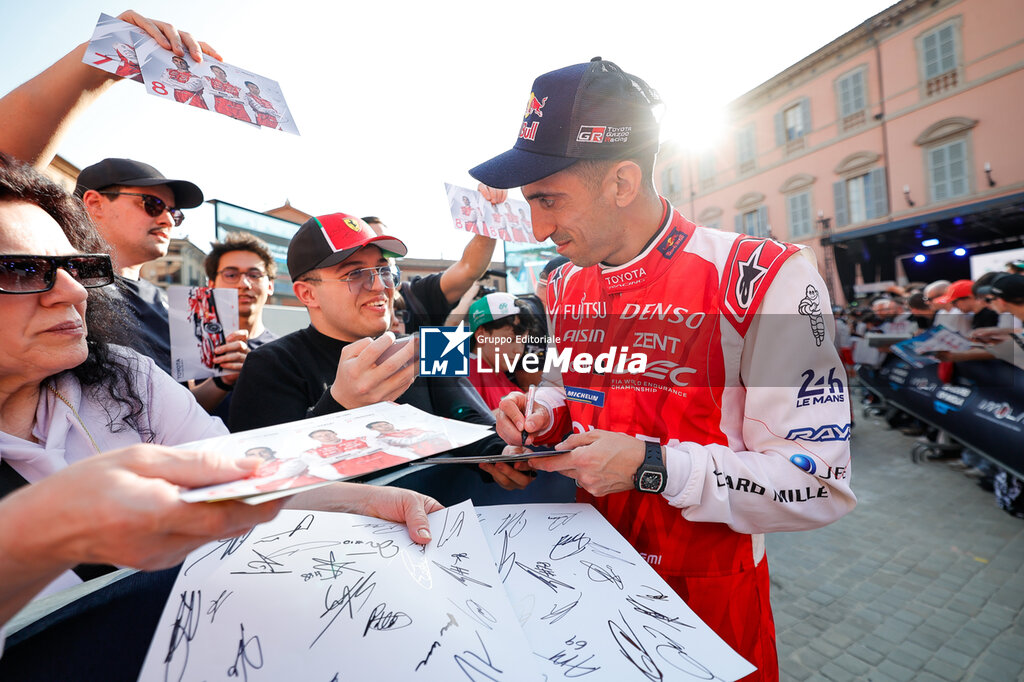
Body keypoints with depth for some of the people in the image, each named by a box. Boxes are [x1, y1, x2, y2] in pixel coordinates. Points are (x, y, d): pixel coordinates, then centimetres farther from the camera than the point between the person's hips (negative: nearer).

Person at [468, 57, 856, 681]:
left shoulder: (766, 281, -22)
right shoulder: (565, 288, -3)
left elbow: (821, 487, -21)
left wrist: (651, 466, -28)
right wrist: (546, 416, -10)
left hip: (710, 586, -4)